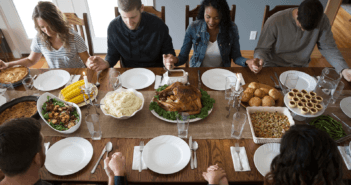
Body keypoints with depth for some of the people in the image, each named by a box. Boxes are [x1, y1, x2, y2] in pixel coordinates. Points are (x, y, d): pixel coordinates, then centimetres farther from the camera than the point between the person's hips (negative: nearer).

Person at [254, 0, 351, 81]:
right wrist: (259, 60, -38)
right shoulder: (274, 22, -22)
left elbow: (328, 48, -4)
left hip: (301, 67, 3)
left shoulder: (322, 21, -13)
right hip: (274, 66, -3)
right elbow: (262, 49, -14)